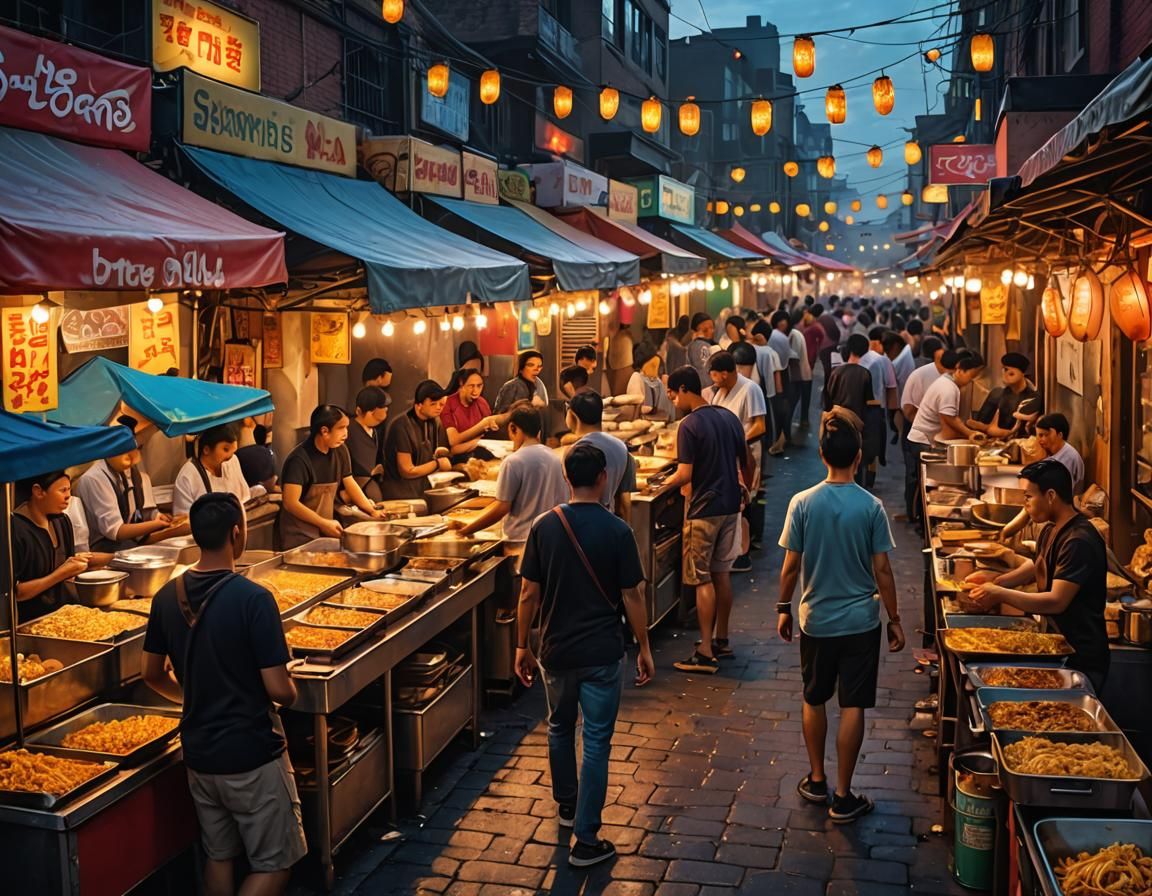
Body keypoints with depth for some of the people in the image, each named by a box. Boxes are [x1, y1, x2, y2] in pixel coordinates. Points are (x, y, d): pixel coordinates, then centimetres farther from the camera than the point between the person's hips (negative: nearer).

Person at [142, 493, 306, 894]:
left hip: (199, 754, 6)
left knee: (219, 858, 20)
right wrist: (291, 693, 2)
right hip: (252, 756, -6)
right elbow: (279, 690, -21)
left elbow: (152, 674, 11)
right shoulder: (253, 598, -21)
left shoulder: (168, 596, -2)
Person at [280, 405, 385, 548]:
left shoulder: (340, 451, 2)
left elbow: (349, 483, 16)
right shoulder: (299, 459, -19)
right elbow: (291, 503, -22)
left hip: (326, 531, 6)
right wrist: (324, 523, -23)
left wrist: (372, 510, 10)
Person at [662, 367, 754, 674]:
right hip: (730, 505, 7)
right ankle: (721, 639, 25)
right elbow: (747, 461, 14)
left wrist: (660, 485, -4)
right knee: (722, 572, 16)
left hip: (704, 509, -7)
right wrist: (746, 488, 30)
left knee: (703, 579, -3)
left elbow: (684, 475, -20)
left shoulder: (689, 425, -16)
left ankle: (706, 654, -2)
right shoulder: (729, 417, 6)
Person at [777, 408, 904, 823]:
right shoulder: (871, 506, -12)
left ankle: (817, 780, 30)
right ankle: (843, 797, 13)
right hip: (860, 621, -1)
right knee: (853, 707, 6)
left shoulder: (802, 503, -10)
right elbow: (882, 570, -8)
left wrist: (783, 609, 9)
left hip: (815, 620, 1)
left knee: (814, 701, 19)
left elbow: (790, 566, -5)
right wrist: (894, 619, 3)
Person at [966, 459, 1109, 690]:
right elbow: (1035, 569, 22)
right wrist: (996, 580, 5)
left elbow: (1056, 601, -27)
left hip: (1080, 660, -9)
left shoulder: (1079, 541, -24)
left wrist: (999, 594, -20)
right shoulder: (1051, 531, 7)